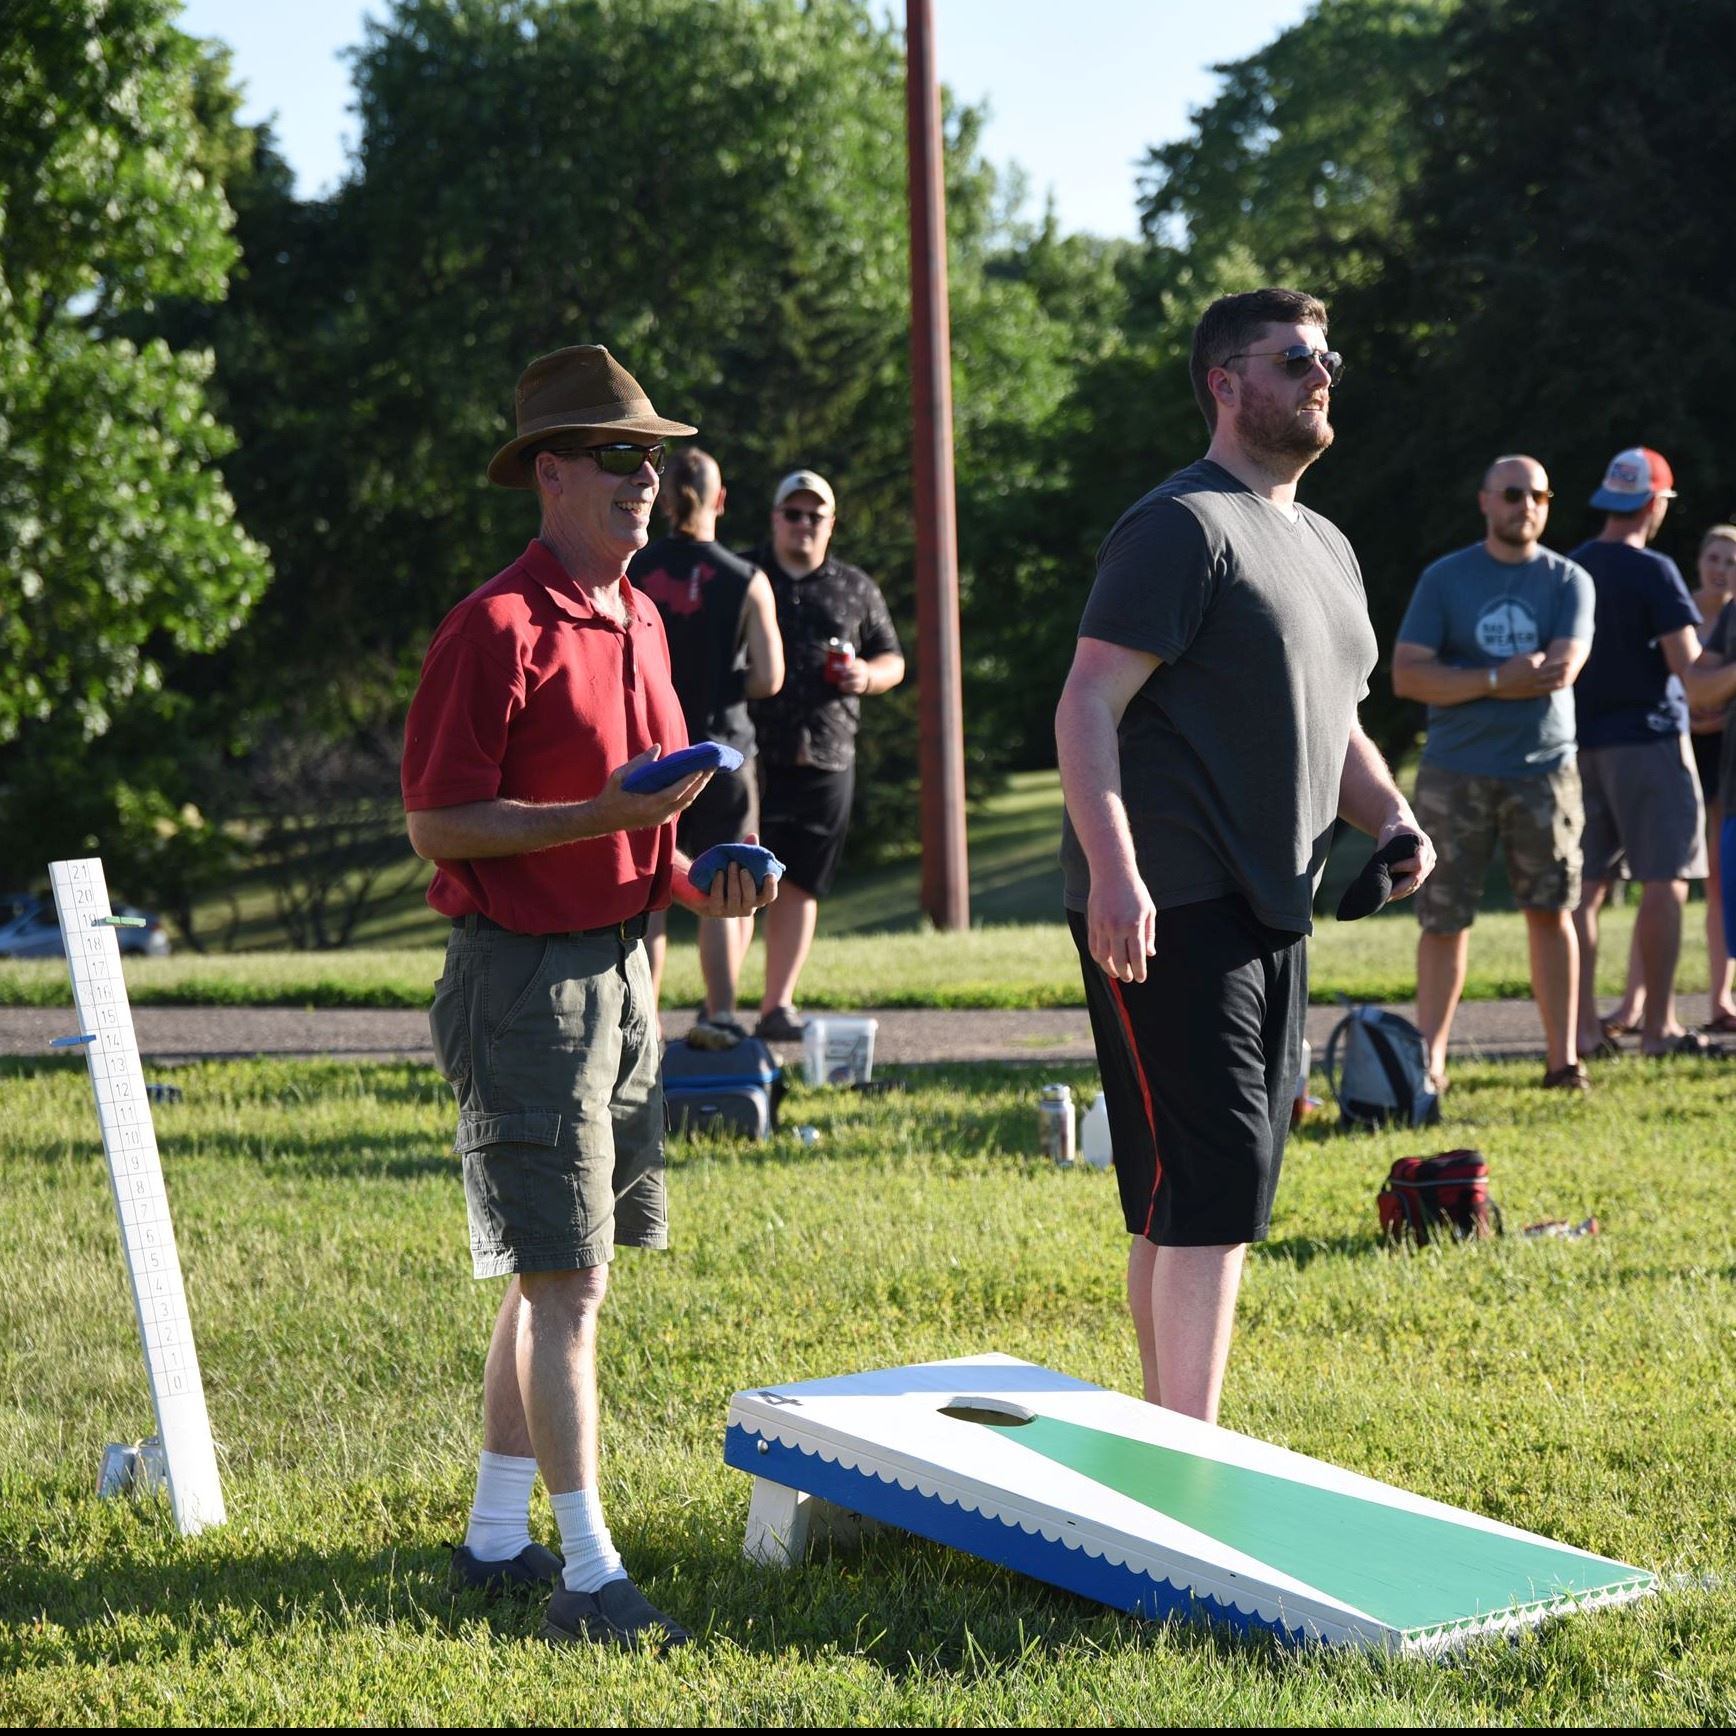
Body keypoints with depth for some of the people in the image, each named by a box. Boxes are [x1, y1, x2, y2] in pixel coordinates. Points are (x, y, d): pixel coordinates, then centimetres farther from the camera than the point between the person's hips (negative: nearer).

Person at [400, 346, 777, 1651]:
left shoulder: (638, 620, 14)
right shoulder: (499, 628, -14)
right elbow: (438, 821, -15)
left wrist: (697, 883, 5)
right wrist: (603, 816, -24)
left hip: (620, 965, 9)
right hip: (524, 971, -9)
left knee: (564, 1274, 14)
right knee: (563, 1279, -7)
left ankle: (498, 1535, 25)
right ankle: (589, 1574, -2)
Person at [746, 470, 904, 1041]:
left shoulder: (856, 589, 15)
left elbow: (892, 659, 21)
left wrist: (869, 675, -1)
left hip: (825, 761, 3)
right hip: (749, 753, -3)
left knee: (800, 885, 5)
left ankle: (778, 1006, 13)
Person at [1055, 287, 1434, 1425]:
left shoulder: (1326, 547, 20)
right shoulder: (1184, 525, -9)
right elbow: (1088, 704, -17)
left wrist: (1390, 817, 10)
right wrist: (1114, 871, -29)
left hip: (1275, 912, 9)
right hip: (1170, 911, -9)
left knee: (1213, 1196, 14)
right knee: (1212, 1182, -13)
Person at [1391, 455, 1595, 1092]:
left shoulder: (1568, 581, 5)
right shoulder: (1444, 579, 3)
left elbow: (1563, 669, -11)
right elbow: (1407, 676, -6)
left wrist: (1462, 680, -10)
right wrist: (1499, 680, -14)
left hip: (1543, 769, 1)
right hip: (1455, 774, 0)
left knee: (1551, 912, -1)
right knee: (1444, 920, 0)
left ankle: (1563, 1058, 5)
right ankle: (1430, 1058, 9)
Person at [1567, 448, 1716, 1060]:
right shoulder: (1652, 572, -11)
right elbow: (1685, 661, -16)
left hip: (1581, 743, 7)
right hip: (1646, 738, -6)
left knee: (1586, 885, 7)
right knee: (1664, 882, -2)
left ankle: (1583, 1026, 5)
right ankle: (1658, 1025, -4)